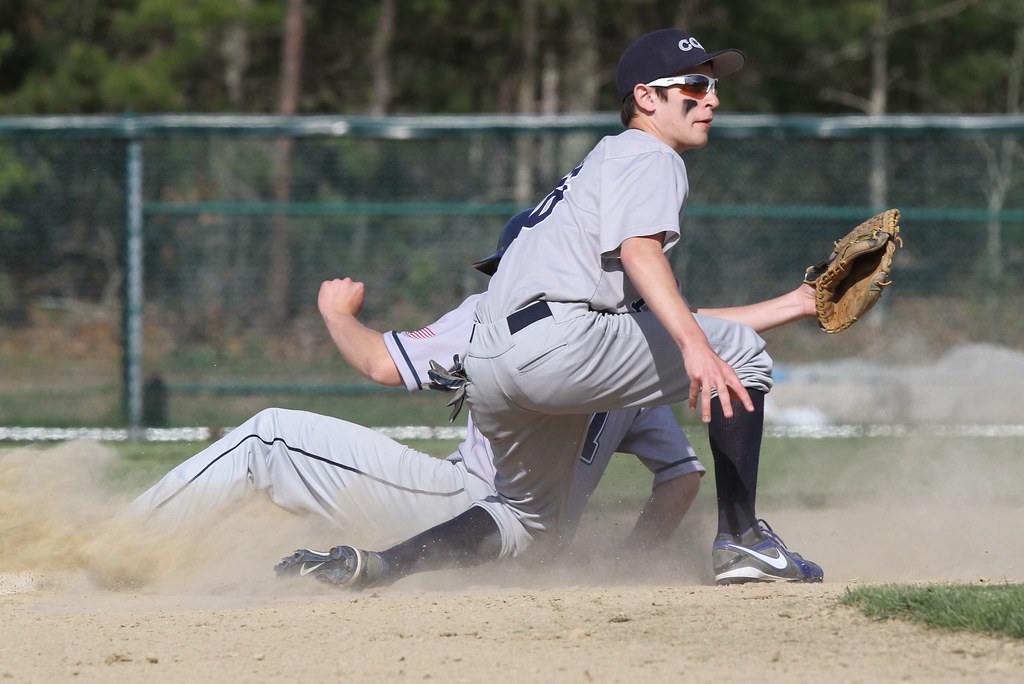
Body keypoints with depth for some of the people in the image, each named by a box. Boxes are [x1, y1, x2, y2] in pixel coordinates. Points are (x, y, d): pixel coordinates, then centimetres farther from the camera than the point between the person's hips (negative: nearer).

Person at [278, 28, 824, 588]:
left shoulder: (604, 162, 34)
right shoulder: (648, 156, 4)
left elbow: (675, 325, 33)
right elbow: (638, 250, -19)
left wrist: (794, 305, 34)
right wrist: (695, 346, -33)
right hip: (560, 341, -9)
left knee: (526, 515, 26)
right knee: (742, 355, 5)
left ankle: (377, 563, 5)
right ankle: (740, 539, -2)